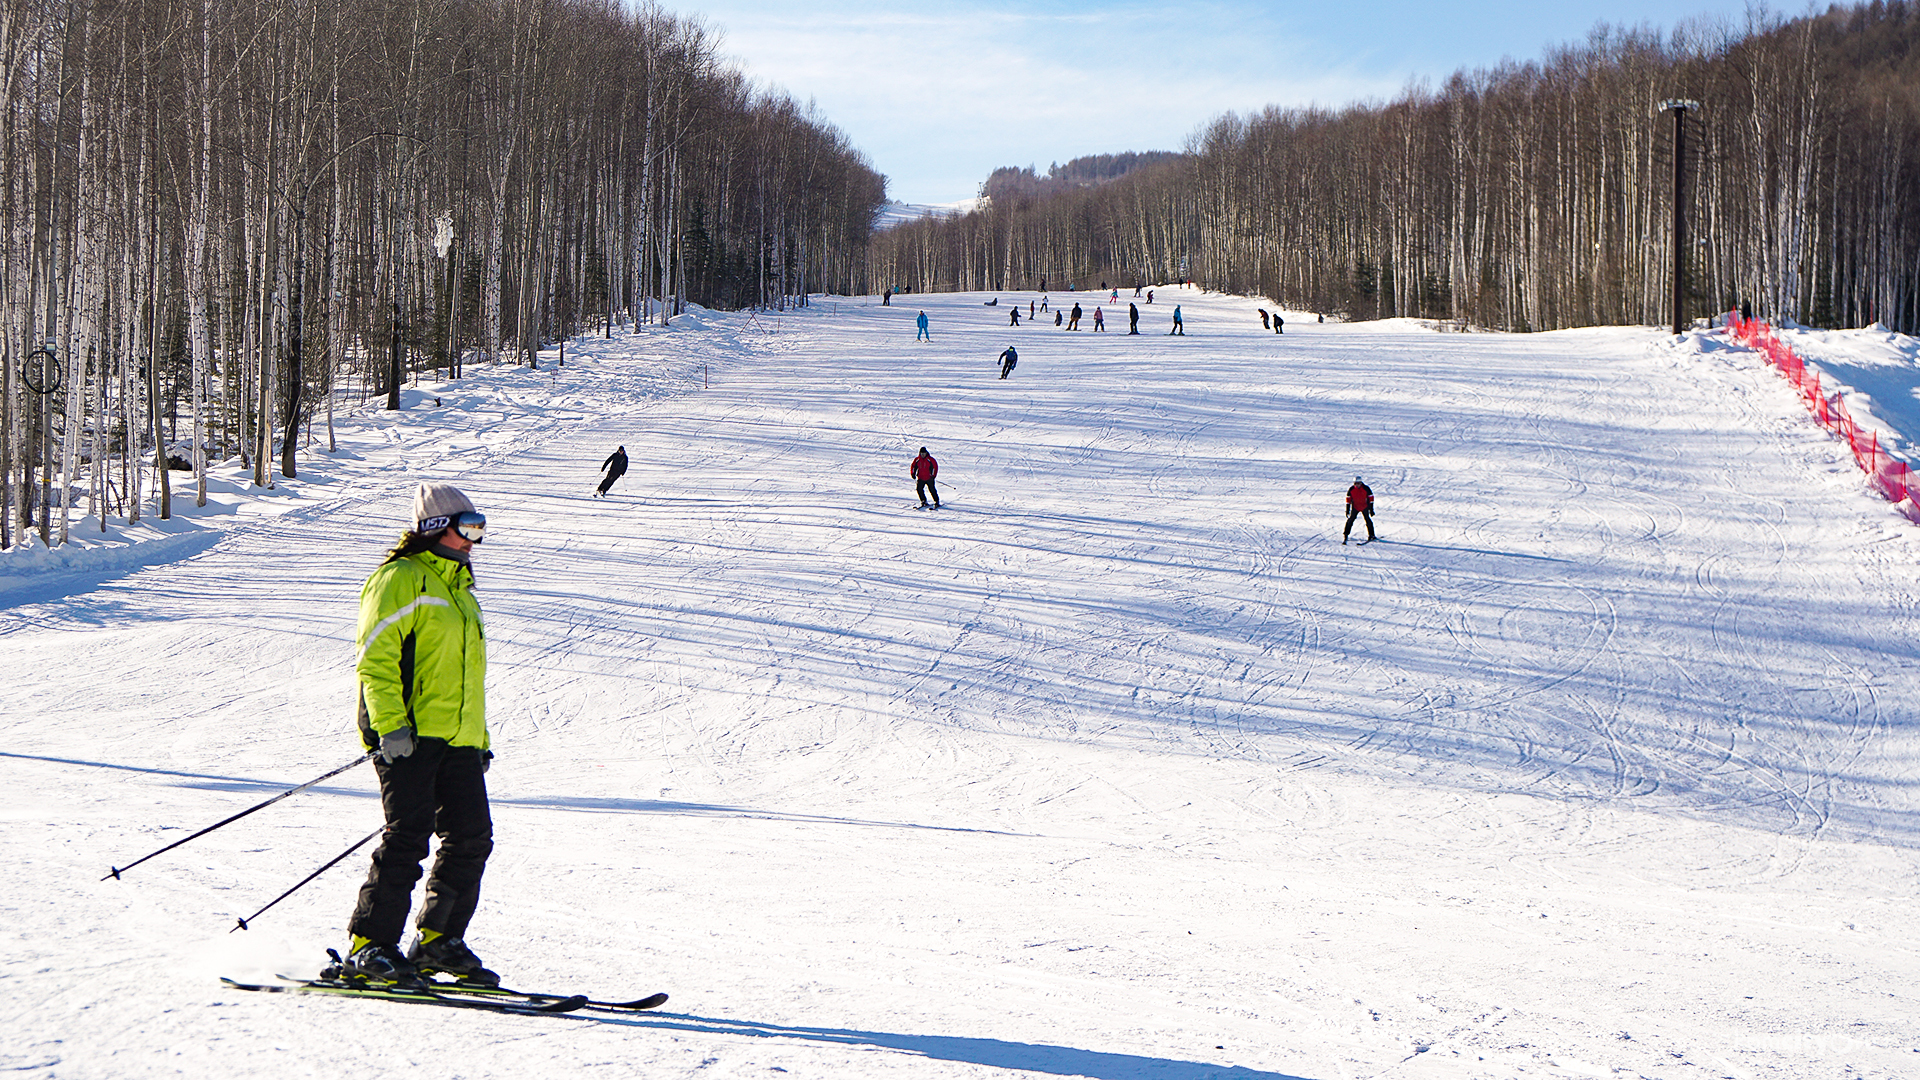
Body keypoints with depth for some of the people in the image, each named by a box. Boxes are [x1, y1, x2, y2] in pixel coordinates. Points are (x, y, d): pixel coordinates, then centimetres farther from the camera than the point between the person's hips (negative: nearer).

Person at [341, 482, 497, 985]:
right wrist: (391, 725, -20)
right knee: (409, 835, -13)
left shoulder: (459, 589, 26)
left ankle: (439, 941, 11)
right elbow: (375, 659, -11)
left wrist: (480, 737, 26)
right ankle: (369, 946, -8)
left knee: (471, 837, 1)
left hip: (458, 739, 8)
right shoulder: (400, 579, -2)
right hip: (409, 736, -8)